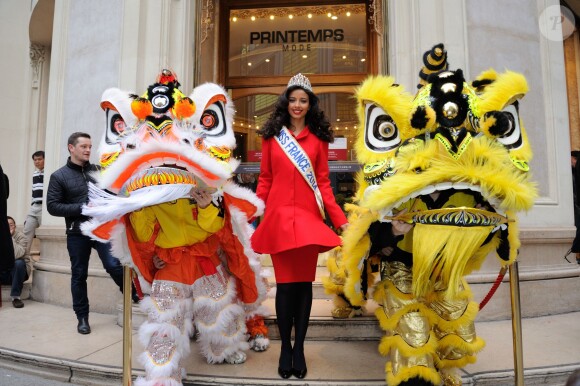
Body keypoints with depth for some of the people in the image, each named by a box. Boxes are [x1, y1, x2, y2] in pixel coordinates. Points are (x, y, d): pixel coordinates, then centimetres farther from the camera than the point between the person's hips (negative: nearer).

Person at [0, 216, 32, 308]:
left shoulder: (20, 236, -10)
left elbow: (17, 255, -27)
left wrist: (10, 237, -23)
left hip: (19, 270, -3)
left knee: (19, 263, -34)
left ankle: (16, 297, -25)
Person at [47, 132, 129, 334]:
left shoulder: (98, 171, 6)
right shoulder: (59, 176, -1)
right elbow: (52, 206, -6)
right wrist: (82, 208, -15)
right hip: (77, 233, -1)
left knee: (114, 265, -9)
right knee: (79, 275, 9)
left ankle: (134, 296, 13)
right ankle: (82, 317, 22)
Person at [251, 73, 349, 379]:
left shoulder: (318, 137, 8)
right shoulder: (271, 135, 9)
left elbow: (323, 182, 5)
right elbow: (265, 180, 9)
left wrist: (341, 219, -3)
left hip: (309, 216, 0)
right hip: (278, 215, 0)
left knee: (304, 282, 5)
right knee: (284, 283, 3)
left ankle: (299, 348, 19)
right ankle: (285, 348, 19)